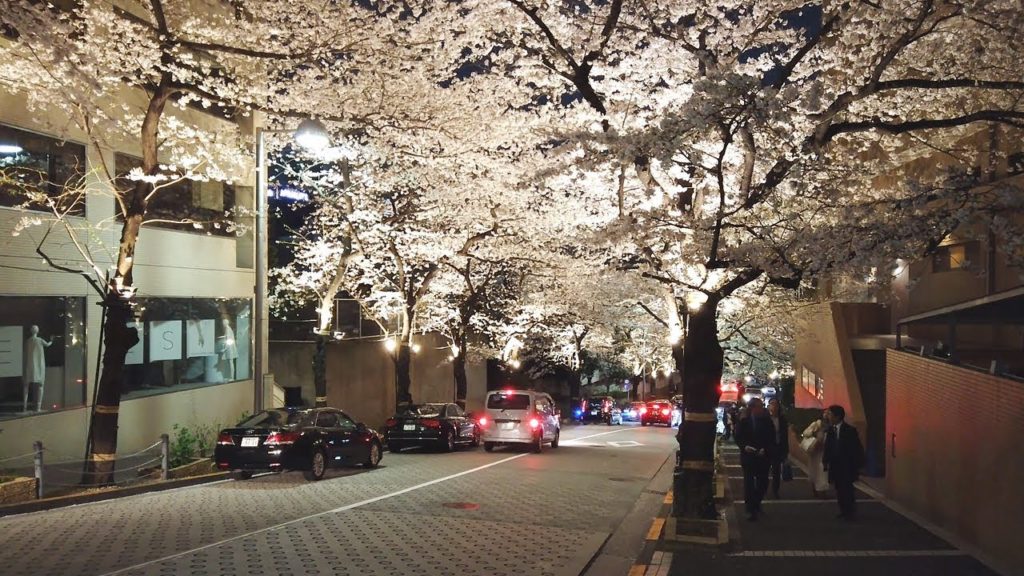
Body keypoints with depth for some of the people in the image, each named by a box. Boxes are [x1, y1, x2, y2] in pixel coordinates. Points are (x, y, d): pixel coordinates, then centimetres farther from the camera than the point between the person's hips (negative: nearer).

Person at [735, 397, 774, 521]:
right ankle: (750, 509, 2)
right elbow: (738, 438, 0)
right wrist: (745, 447, -18)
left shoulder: (766, 421, 2)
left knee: (763, 483, 7)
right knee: (749, 483, -2)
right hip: (748, 456, -2)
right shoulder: (744, 421, -1)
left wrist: (764, 449, -14)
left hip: (763, 457, 2)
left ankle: (756, 503, 33)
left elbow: (770, 439, 2)